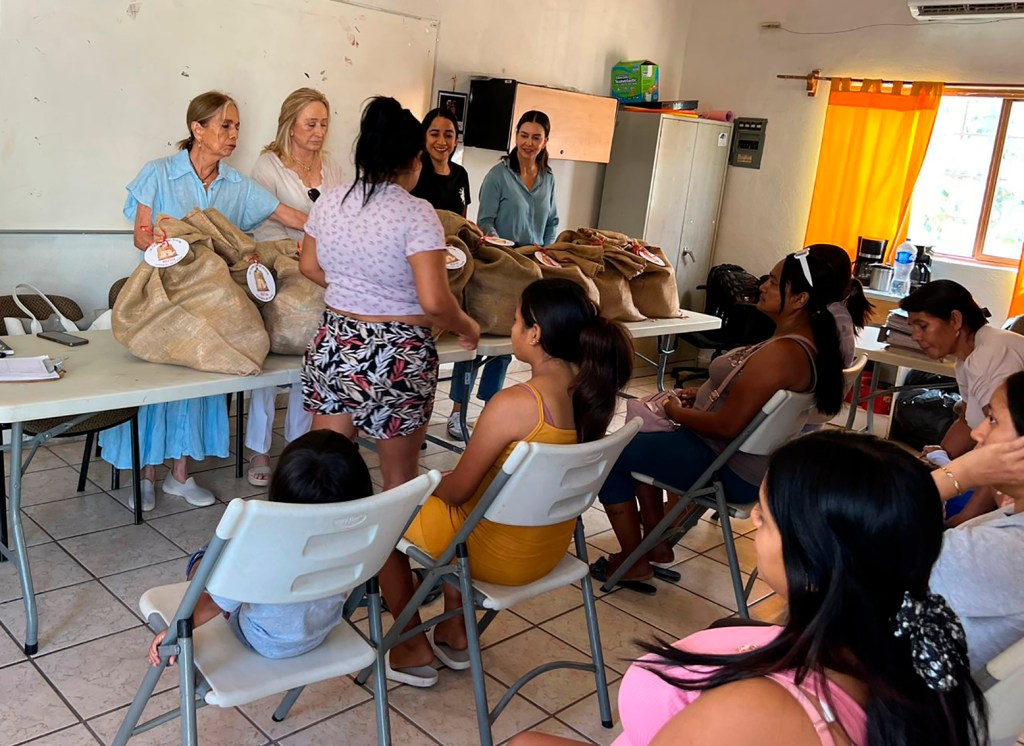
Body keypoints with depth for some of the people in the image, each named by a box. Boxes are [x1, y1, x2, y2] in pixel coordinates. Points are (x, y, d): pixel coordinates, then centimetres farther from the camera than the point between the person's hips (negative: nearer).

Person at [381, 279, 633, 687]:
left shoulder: (514, 404, -30)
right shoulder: (589, 390, -8)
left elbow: (458, 489, -19)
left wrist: (431, 484, 4)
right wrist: (448, 480, 11)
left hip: (501, 556, -7)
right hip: (552, 547, 7)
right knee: (442, 506, 32)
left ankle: (415, 649, 26)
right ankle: (455, 633, 35)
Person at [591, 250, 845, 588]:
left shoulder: (781, 353, -30)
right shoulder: (809, 341, 1)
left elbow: (727, 425, -28)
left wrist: (677, 412, -11)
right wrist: (703, 393, 7)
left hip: (732, 472, -10)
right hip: (746, 460, 11)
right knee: (641, 438, 25)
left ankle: (633, 562, 10)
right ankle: (657, 542, 26)